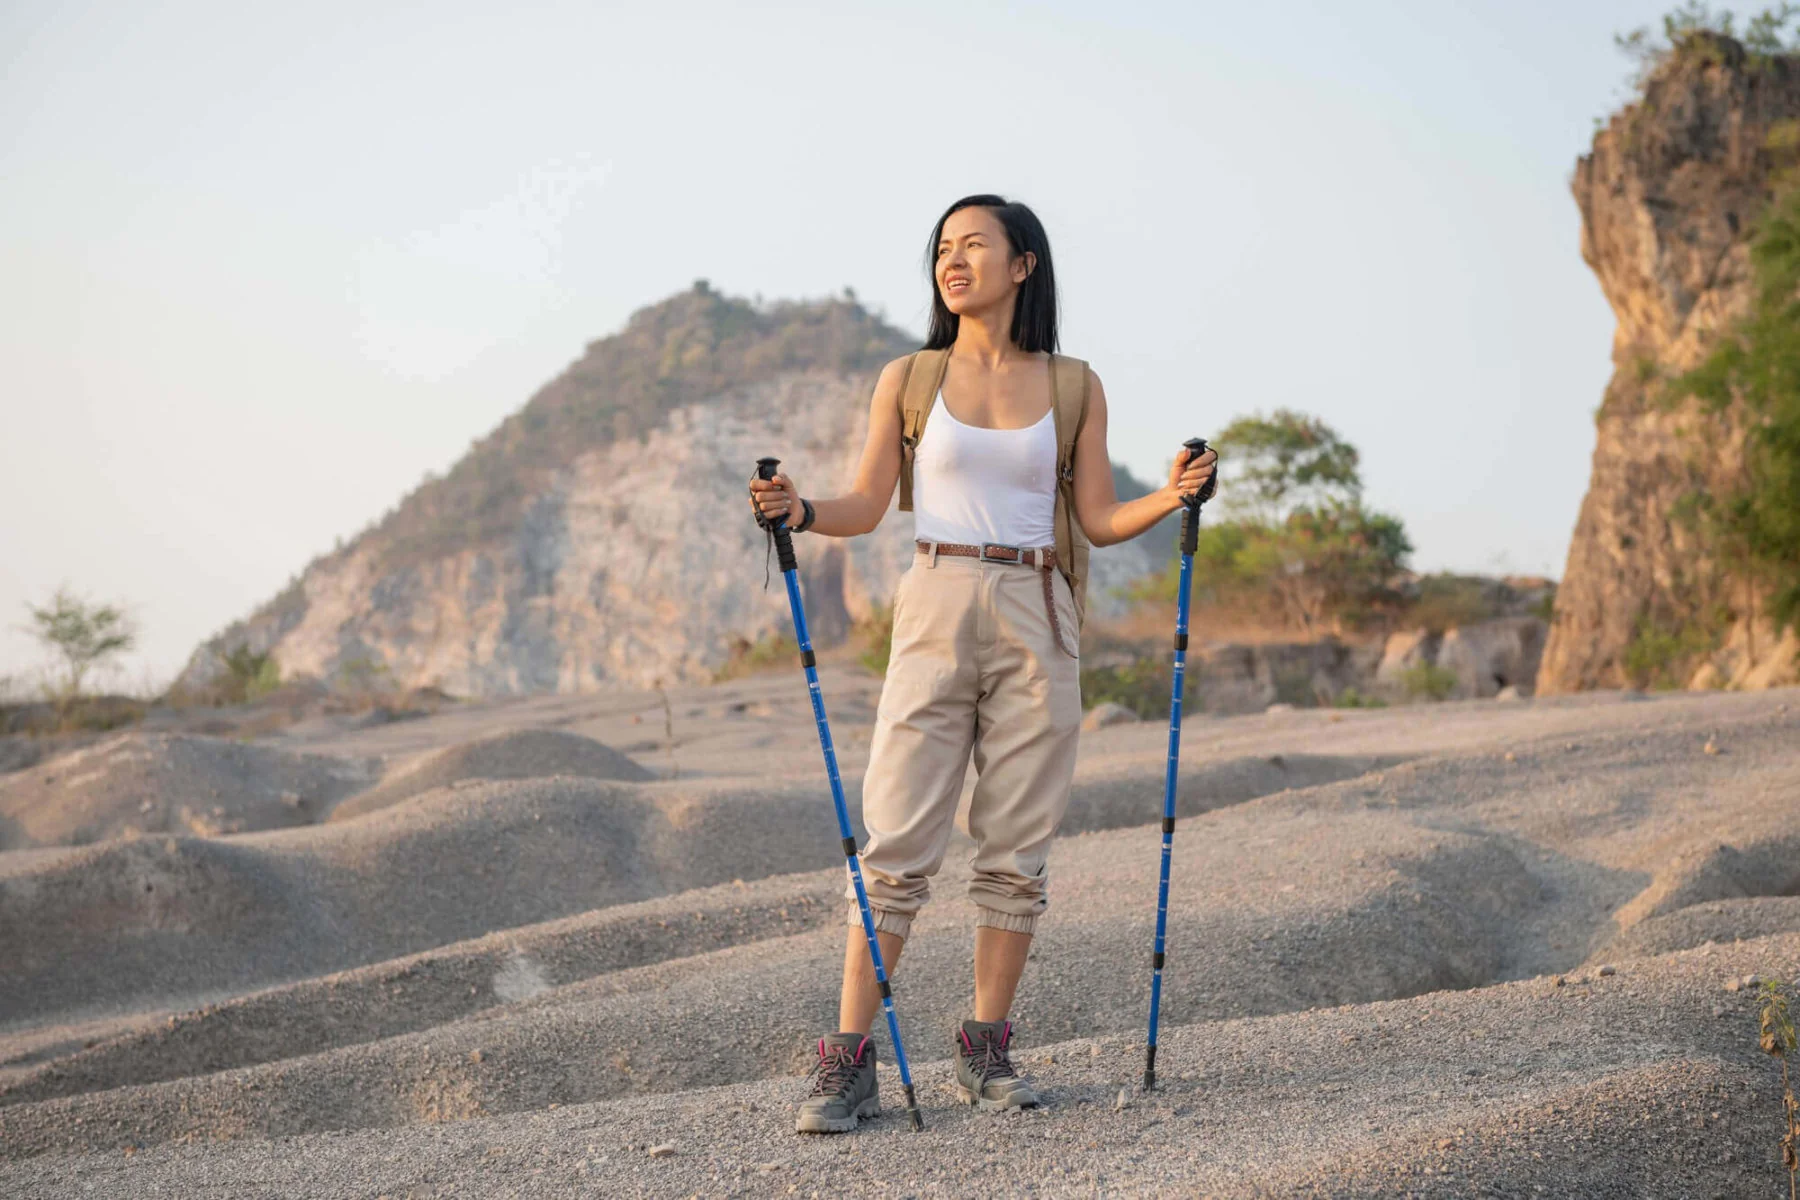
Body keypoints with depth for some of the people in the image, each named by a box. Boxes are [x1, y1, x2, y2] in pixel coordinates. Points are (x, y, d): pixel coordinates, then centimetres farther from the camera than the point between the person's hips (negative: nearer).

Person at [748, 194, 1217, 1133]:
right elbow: (866, 506, 5)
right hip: (935, 614, -1)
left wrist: (1169, 498, -10)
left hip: (1035, 623, 1)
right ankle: (848, 1064, -2)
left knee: (1016, 847, 3)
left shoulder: (1073, 385, 7)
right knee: (898, 843, -6)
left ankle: (986, 1050, 15)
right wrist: (799, 511, -14)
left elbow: (1097, 521, 7)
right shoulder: (909, 378, 7)